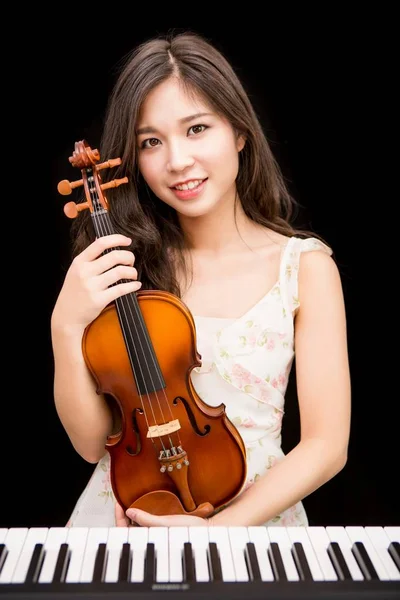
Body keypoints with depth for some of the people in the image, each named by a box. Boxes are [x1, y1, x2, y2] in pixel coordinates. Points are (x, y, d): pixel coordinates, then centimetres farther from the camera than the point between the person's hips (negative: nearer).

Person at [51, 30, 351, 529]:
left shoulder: (305, 264, -7)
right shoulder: (125, 264, -3)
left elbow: (326, 445, -7)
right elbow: (91, 442, -4)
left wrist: (219, 527, -16)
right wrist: (67, 324, -17)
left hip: (253, 519, -1)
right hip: (122, 512, 2)